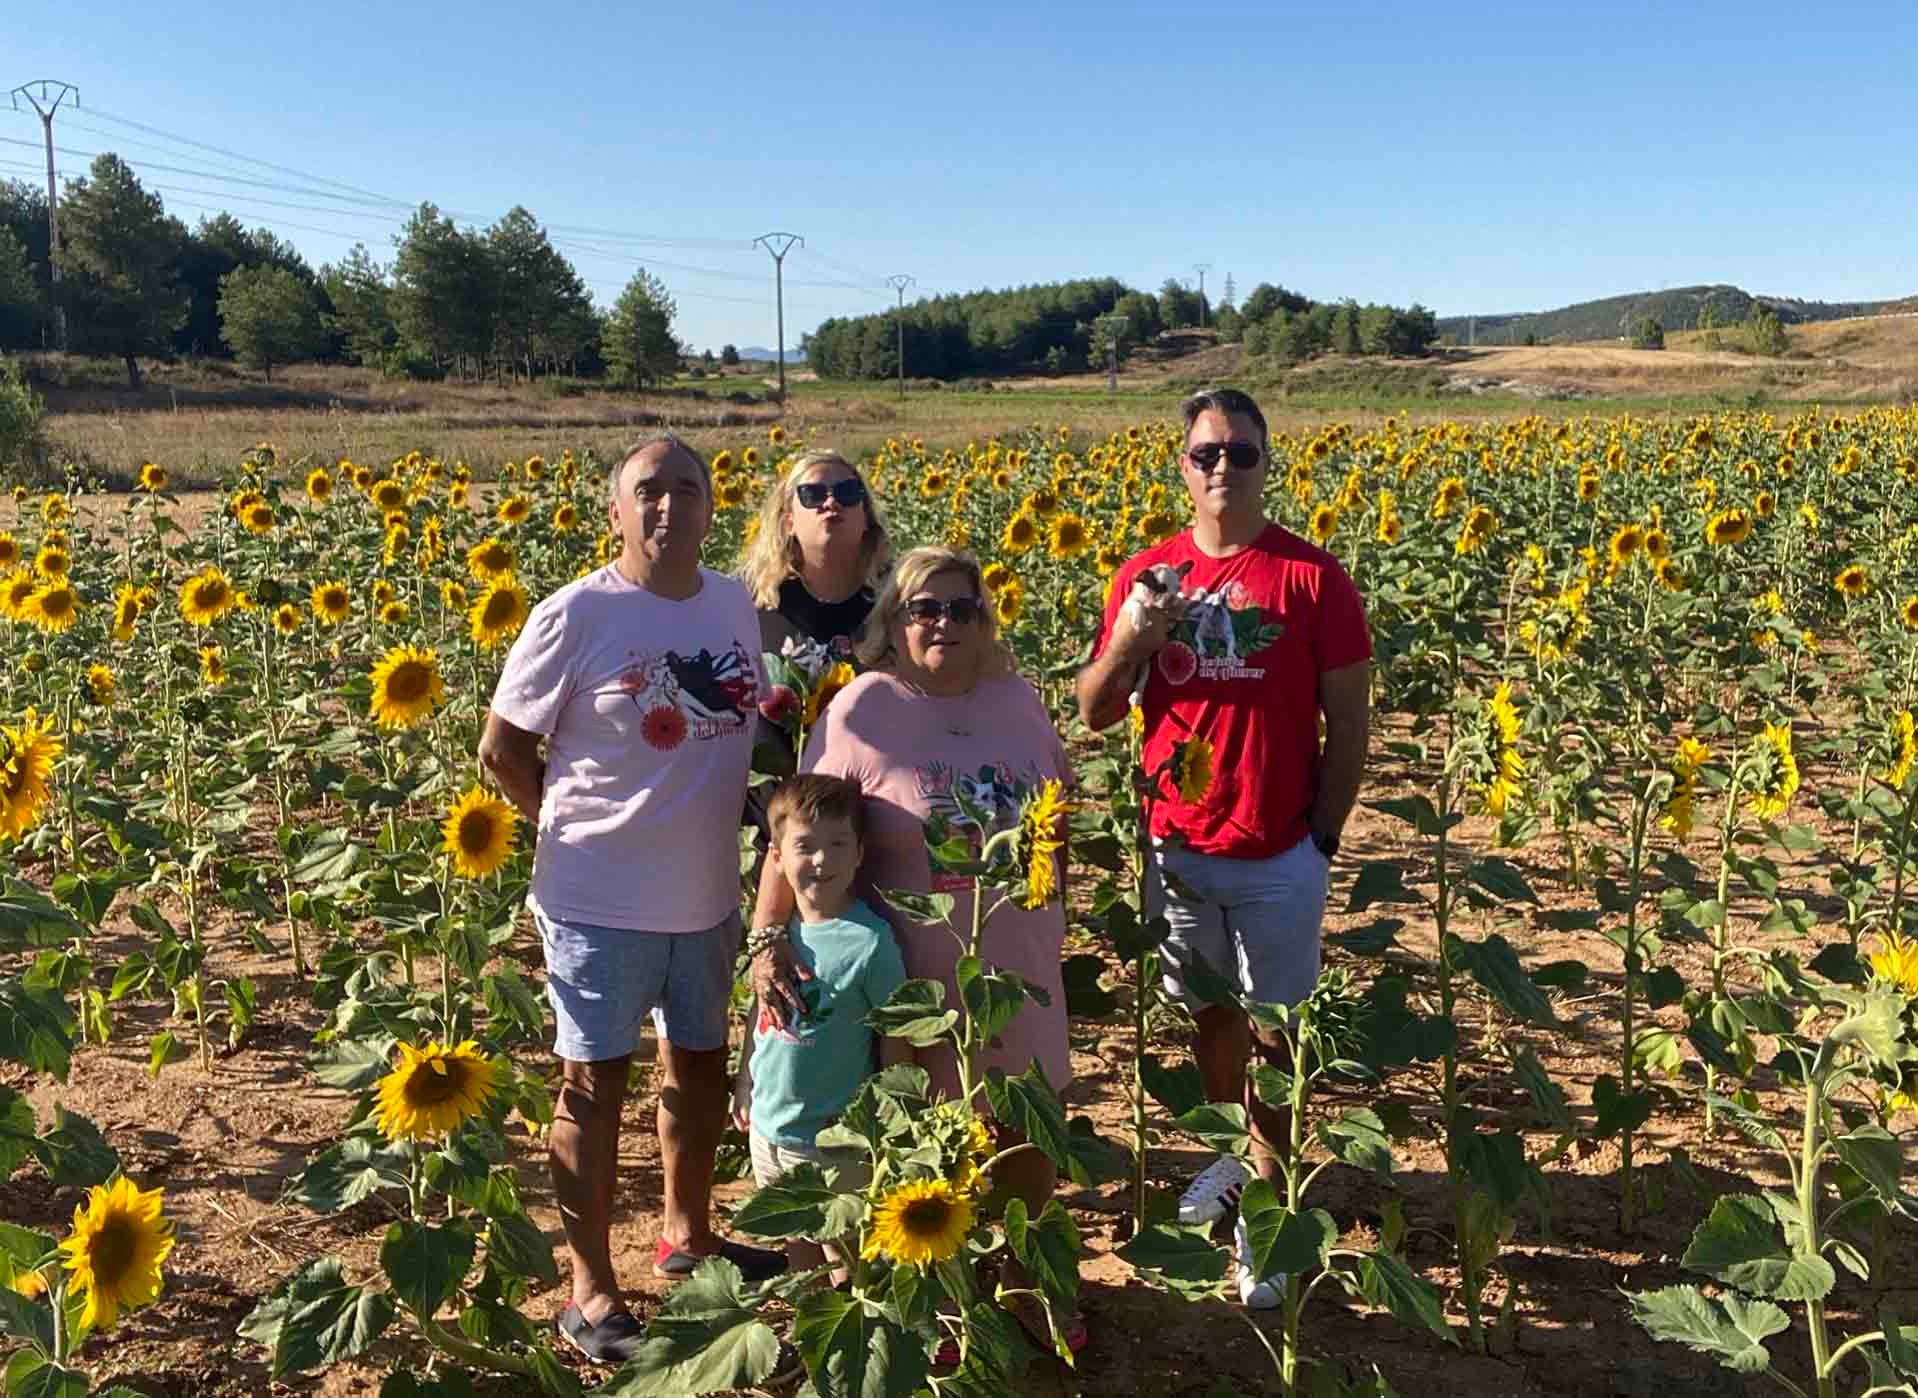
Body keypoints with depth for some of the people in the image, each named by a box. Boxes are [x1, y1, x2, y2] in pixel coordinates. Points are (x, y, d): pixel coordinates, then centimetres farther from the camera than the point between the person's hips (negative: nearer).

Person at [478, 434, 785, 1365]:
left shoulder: (738, 606, 1)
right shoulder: (575, 618, -15)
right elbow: (501, 750, -8)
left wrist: (703, 831, 5)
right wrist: (575, 828, -6)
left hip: (709, 894, 6)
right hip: (600, 899, -6)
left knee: (702, 1065, 19)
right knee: (595, 1085, 5)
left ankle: (687, 1234, 41)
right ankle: (590, 1292, 20)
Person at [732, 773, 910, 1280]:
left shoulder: (869, 941, -20)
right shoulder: (779, 930, -3)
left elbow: (896, 1041, -13)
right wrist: (745, 1084, 15)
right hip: (769, 1126, 6)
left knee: (846, 1265, 8)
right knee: (797, 1251, 23)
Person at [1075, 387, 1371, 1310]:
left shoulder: (1312, 576, -7)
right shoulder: (1145, 575, 1)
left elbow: (1347, 721, -4)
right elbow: (1094, 714, 3)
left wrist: (1324, 838, -6)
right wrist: (1129, 637, -16)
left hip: (1279, 858, -3)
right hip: (1178, 850, 3)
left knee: (1271, 1028, 7)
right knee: (1208, 1013, 19)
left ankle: (1266, 1197, 21)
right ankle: (1234, 1152, 40)